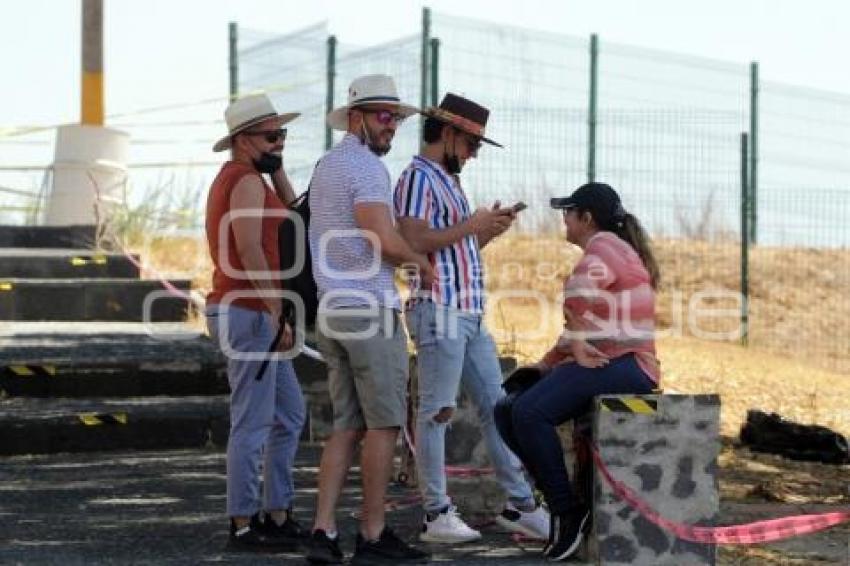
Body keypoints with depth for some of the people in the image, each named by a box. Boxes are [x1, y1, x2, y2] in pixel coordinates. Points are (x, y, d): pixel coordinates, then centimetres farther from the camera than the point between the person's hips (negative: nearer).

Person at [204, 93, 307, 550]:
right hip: (249, 313, -11)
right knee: (253, 423, -6)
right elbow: (249, 250, -24)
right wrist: (278, 313, -23)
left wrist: (276, 167, 12)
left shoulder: (233, 179, 18)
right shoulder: (247, 181, -13)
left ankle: (278, 516, 18)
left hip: (251, 314, 11)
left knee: (289, 416, 15)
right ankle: (244, 525, 0)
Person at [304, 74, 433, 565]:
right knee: (383, 423, -2)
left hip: (333, 309, 9)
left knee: (347, 425, 9)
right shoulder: (365, 166, -11)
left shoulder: (326, 165, 19)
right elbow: (385, 241, -21)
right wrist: (421, 260, -3)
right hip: (370, 309, -9)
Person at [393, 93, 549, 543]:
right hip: (440, 311, -10)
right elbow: (415, 243, -21)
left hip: (470, 314, 10)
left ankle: (519, 504, 16)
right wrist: (471, 224, -14)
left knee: (496, 407, 11)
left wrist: (490, 230, 9)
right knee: (437, 412, -4)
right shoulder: (419, 177, -9)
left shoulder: (448, 180, 21)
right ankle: (436, 515, 2)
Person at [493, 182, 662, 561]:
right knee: (506, 412, 1)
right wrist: (547, 363, 19)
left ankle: (566, 511, -19)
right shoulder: (604, 252, 28)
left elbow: (580, 289, -28)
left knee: (530, 413, -28)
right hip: (595, 363, 10)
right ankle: (564, 500, -3)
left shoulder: (605, 246, -5)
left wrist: (577, 345, -20)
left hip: (622, 364, -10)